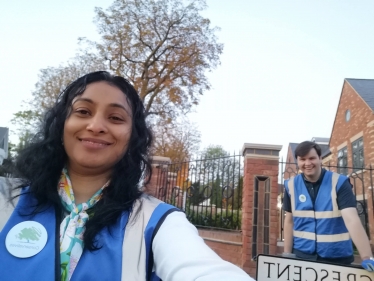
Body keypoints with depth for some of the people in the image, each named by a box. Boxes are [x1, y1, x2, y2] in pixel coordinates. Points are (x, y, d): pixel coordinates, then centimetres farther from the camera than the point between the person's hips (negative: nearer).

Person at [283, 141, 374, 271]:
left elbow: (352, 219, -21)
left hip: (337, 256, -1)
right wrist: (287, 254, 3)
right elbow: (289, 221, 3)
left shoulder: (339, 183, -11)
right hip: (302, 254, 2)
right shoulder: (291, 185, -3)